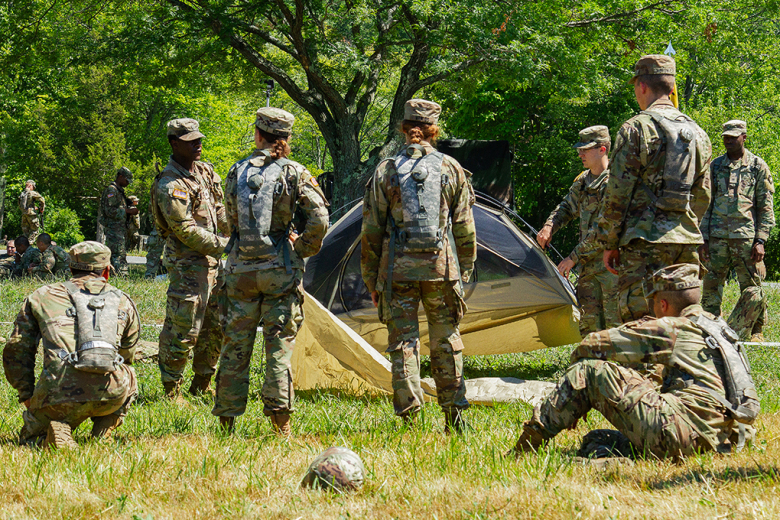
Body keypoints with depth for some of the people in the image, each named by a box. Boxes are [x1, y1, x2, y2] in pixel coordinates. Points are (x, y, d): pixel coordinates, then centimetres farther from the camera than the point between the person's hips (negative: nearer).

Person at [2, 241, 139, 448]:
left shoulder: (42, 296, 21)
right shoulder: (123, 301, 24)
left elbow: (17, 350, 20)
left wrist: (27, 394, 28)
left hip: (60, 393, -1)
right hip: (111, 392, 2)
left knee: (30, 438, 24)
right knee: (129, 378, 38)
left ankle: (53, 433, -11)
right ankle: (101, 435, 16)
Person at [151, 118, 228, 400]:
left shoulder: (205, 171, 11)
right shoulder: (170, 185, -17)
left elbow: (221, 213, 20)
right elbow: (186, 231, -20)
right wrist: (224, 246, -16)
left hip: (212, 261, 9)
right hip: (188, 263, -9)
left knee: (217, 325, 13)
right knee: (183, 330, -7)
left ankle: (202, 385, 25)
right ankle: (172, 390, 3)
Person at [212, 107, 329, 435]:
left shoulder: (238, 172, 3)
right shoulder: (294, 173, -6)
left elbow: (232, 222, 9)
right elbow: (319, 219, -13)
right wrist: (302, 248, 1)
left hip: (241, 268, 2)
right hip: (280, 268, -2)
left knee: (236, 343, 8)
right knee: (280, 342, 2)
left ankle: (226, 417, 13)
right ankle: (279, 414, -3)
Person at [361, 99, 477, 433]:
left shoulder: (386, 171, 1)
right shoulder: (451, 169, 4)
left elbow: (371, 231, 3)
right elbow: (464, 228, 7)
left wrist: (371, 279, 10)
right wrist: (464, 271, 17)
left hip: (398, 267, -1)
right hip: (441, 266, 1)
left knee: (403, 341, 3)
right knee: (446, 341, 9)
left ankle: (408, 416, -1)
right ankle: (454, 416, 11)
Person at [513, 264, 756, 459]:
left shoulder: (669, 329, 2)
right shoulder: (721, 329, 25)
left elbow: (591, 345, 4)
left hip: (679, 433, -9)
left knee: (590, 371, 0)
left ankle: (524, 449, 2)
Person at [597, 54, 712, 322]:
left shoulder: (637, 128, -6)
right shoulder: (696, 132, 15)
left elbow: (618, 192, -8)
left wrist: (610, 243, -1)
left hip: (646, 240, -7)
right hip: (688, 242, 7)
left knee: (640, 318, -8)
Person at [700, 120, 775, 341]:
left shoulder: (757, 166, 4)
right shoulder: (715, 166, 12)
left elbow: (765, 207, 2)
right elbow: (706, 205, 14)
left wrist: (760, 240, -6)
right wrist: (704, 239, 7)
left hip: (746, 237, -3)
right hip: (718, 237, 3)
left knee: (752, 290, -2)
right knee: (711, 288, 0)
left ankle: (755, 332, 11)